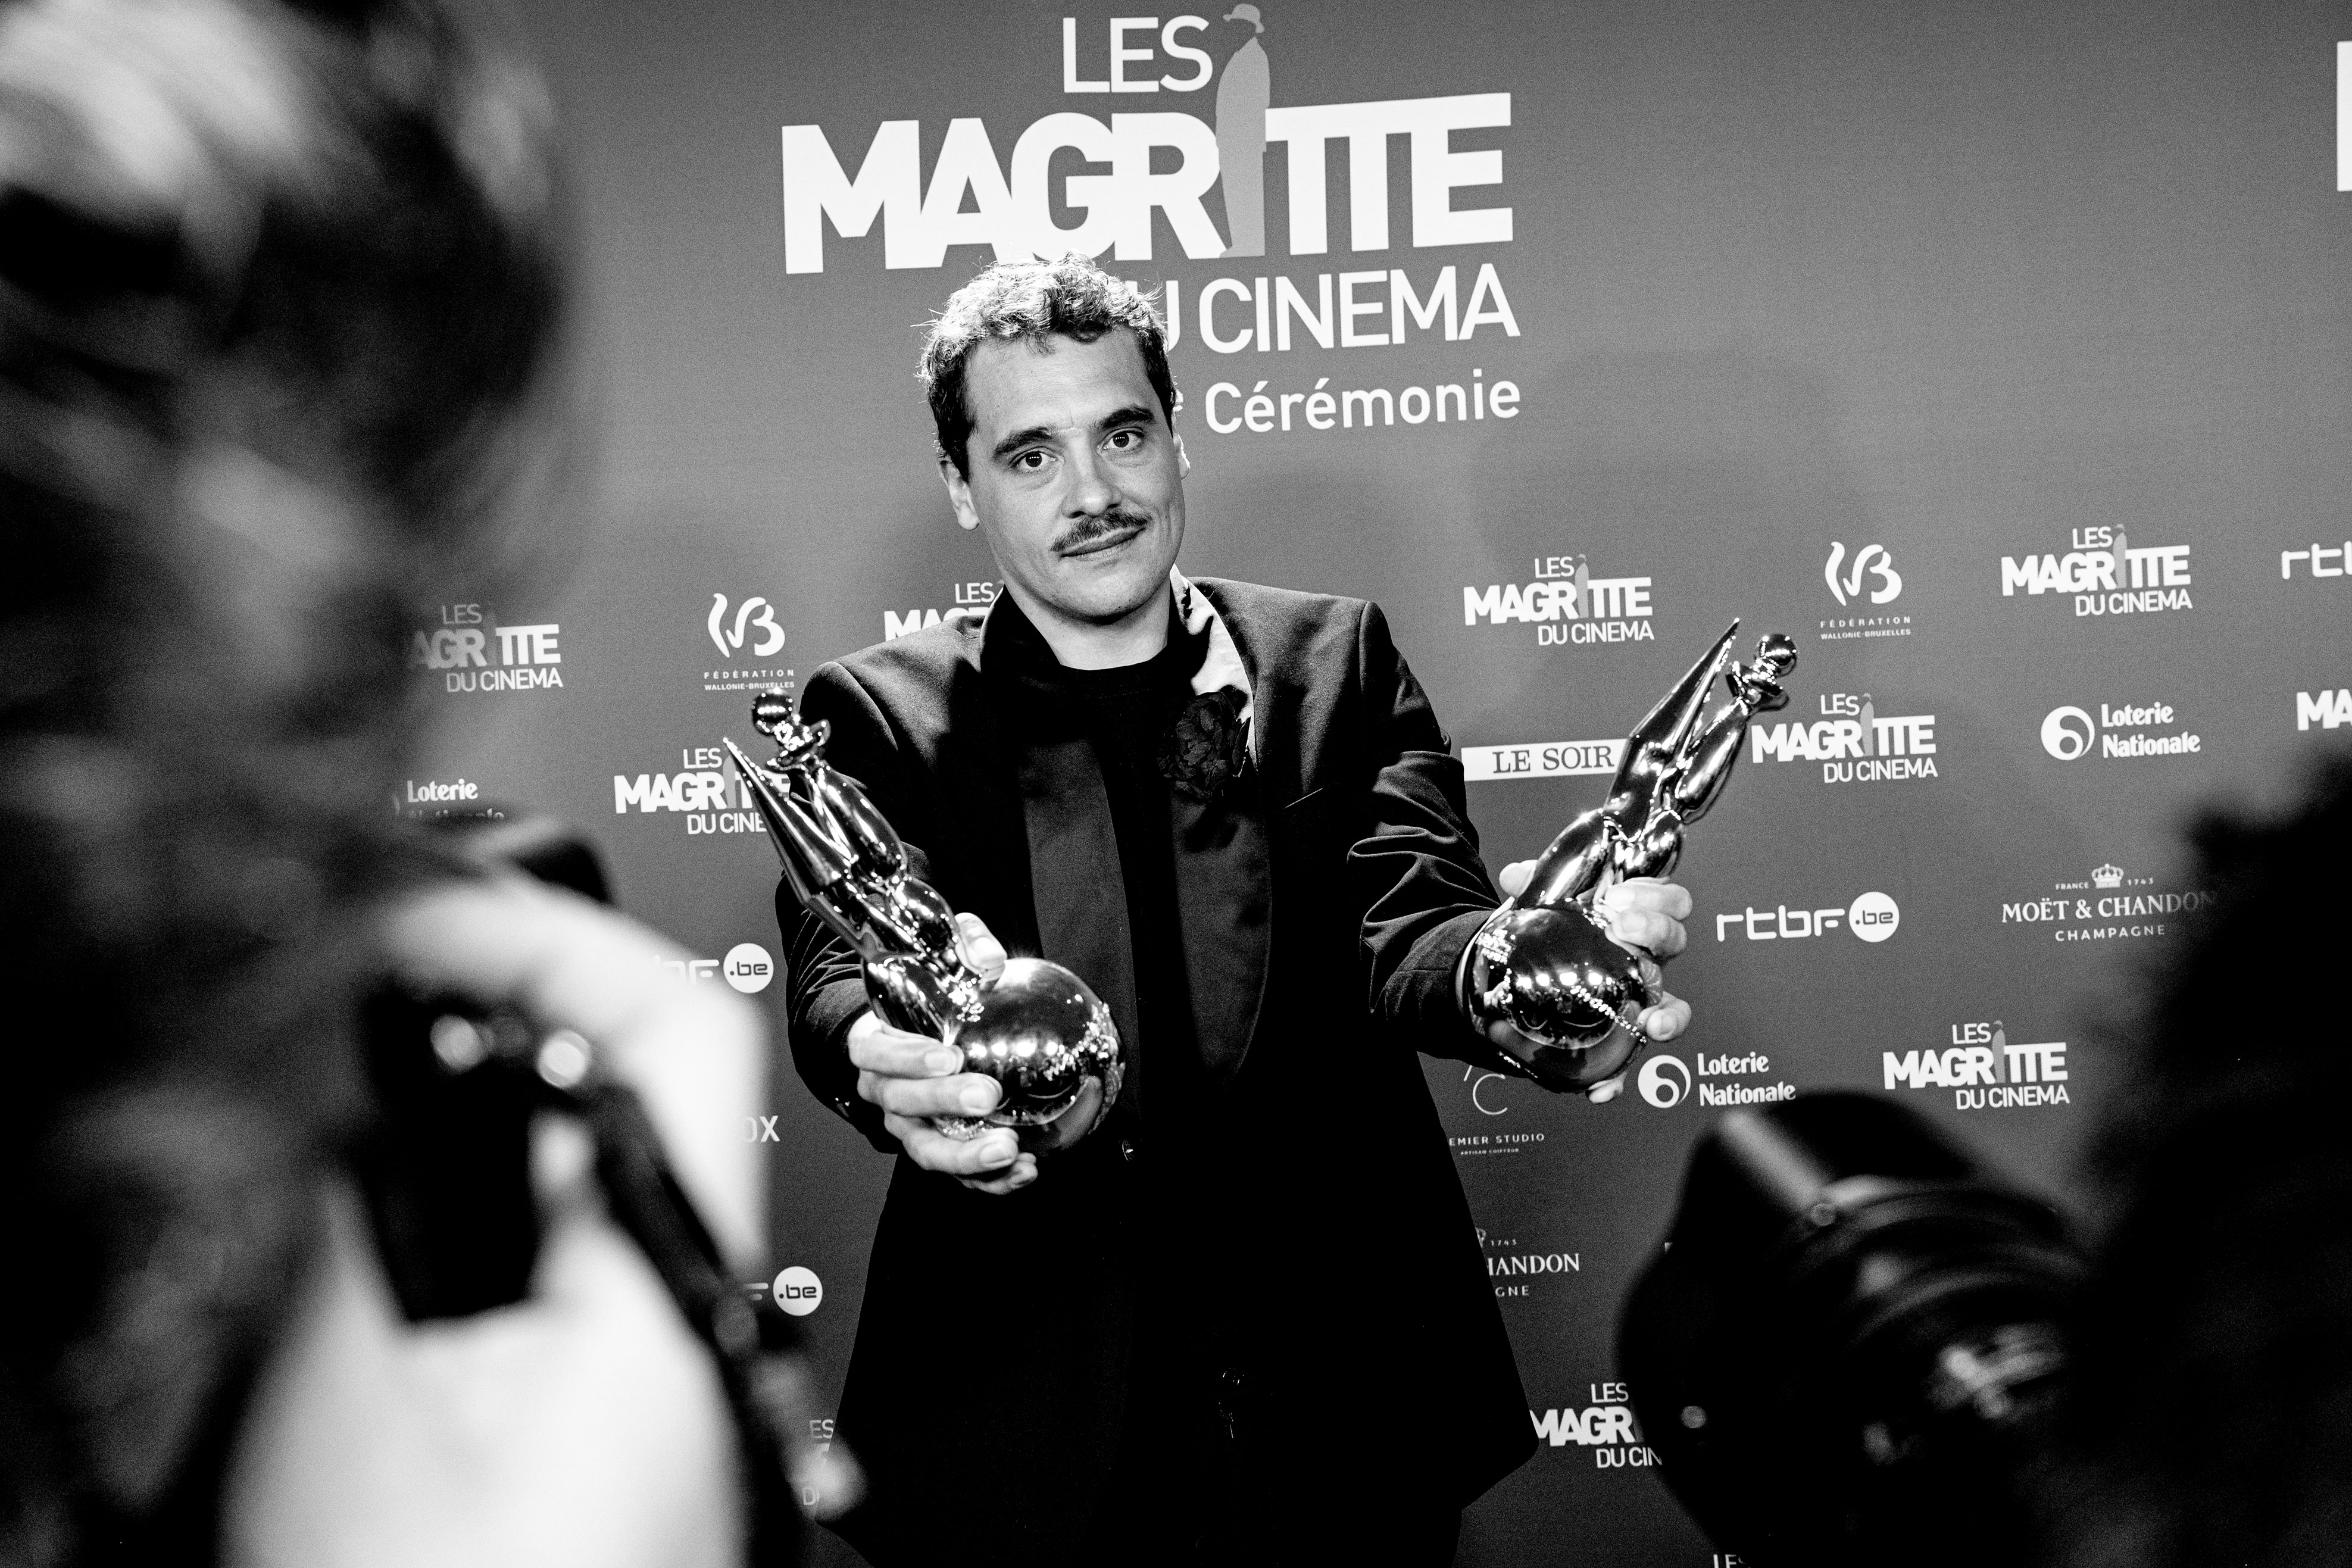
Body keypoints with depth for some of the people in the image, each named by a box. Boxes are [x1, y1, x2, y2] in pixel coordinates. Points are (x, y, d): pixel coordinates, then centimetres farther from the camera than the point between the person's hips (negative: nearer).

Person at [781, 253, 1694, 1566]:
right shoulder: (880, 714, 0)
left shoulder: (1334, 659, 3)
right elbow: (840, 968, -15)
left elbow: (1407, 926, -10)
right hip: (1025, 1429, -1)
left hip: (1346, 1401, 1)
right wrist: (890, 1056, -40)